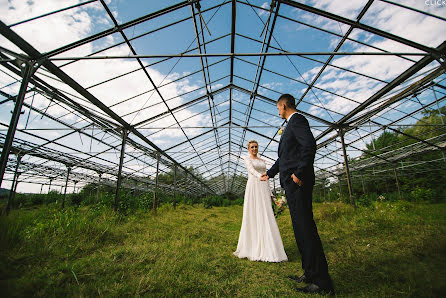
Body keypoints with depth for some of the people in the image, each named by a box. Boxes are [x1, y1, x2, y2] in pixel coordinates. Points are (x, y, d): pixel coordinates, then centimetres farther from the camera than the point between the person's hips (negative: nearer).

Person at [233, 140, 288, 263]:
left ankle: (267, 249, 8)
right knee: (252, 216, -4)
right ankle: (251, 247, 7)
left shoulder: (262, 161, 22)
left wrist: (270, 193, 12)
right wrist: (259, 176, -36)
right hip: (253, 188, -5)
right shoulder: (247, 159, 5)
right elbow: (251, 170, -15)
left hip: (263, 190, 5)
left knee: (266, 217, 1)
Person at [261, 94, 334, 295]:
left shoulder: (297, 120, -4)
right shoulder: (290, 125, 25)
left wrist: (299, 173, -21)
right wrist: (269, 173, 35)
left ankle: (322, 282, 3)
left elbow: (310, 145, -20)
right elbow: (284, 157, 29)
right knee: (300, 227, 12)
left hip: (298, 182, -10)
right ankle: (310, 274, 22)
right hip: (291, 183, 10)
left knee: (305, 227, -7)